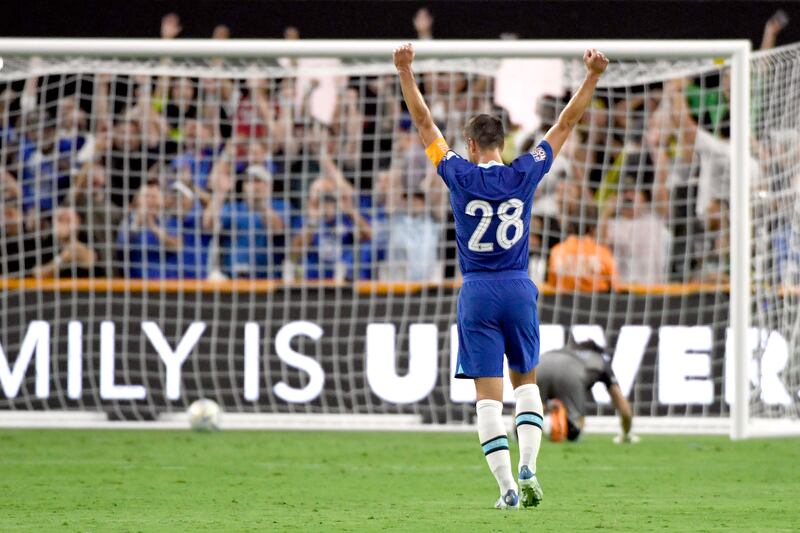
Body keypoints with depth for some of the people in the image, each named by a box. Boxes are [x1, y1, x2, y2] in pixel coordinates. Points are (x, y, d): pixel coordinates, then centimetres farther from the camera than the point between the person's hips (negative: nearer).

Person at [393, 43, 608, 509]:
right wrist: (593, 77, 7)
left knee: (489, 394, -1)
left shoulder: (460, 175, -4)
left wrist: (406, 73, 1)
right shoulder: (525, 174, 0)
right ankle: (528, 466, -2)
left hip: (477, 293, -2)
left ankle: (507, 486, -8)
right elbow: (566, 124, 5)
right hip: (520, 289, 2)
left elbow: (425, 123, 0)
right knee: (526, 382, 17)